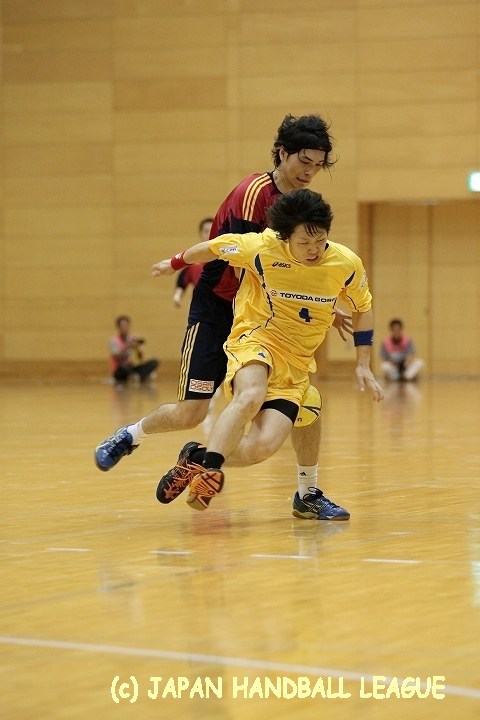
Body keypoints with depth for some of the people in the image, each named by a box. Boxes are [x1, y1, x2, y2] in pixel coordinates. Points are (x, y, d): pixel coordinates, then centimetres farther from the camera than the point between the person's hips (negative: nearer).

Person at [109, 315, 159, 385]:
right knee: (124, 366, -42)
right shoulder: (114, 340, -6)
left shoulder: (133, 339, 7)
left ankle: (140, 377, -34)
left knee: (154, 362, -16)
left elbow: (141, 358, 2)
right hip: (120, 372, -5)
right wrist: (128, 347, -30)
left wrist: (137, 348, -17)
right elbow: (117, 358, -20)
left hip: (133, 368, 5)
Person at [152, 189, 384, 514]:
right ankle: (207, 468, -28)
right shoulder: (262, 248, -15)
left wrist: (363, 365, 9)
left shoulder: (347, 264, -8)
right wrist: (176, 263, 20)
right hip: (256, 339, -3)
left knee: (264, 445, -19)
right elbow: (213, 248, 4)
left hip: (297, 364, 3)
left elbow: (363, 308, 11)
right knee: (251, 396, -39)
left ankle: (199, 458, 6)